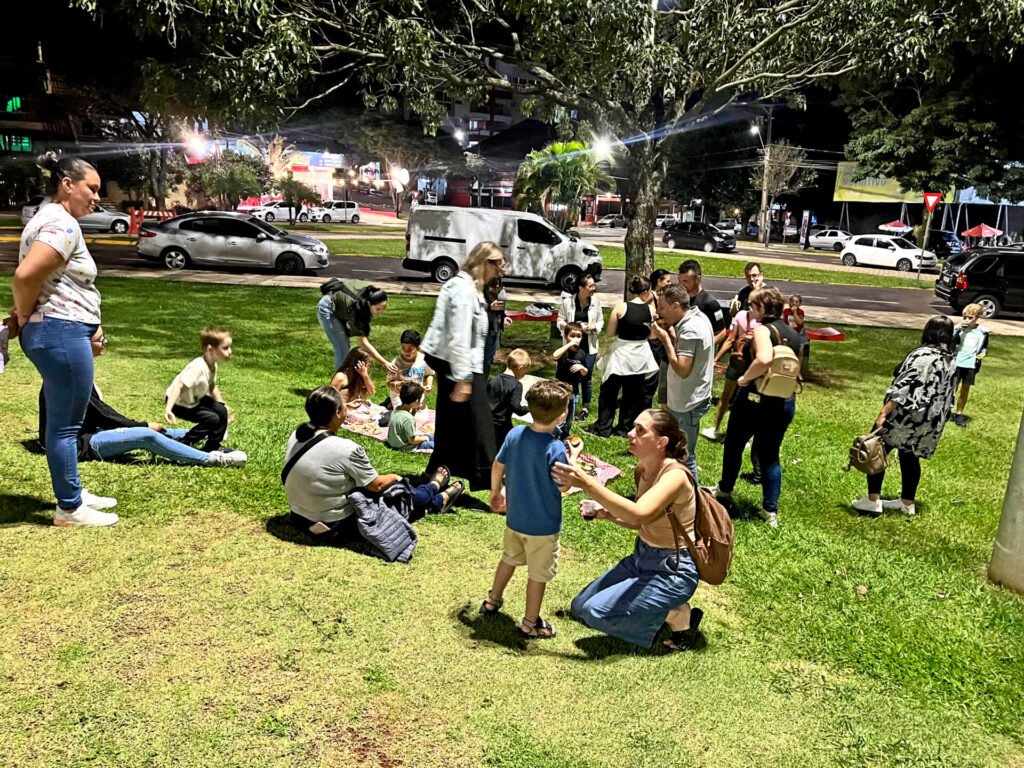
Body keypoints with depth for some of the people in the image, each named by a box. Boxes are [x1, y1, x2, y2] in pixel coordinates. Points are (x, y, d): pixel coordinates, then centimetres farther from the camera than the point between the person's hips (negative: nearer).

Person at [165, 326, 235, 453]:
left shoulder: (213, 365, -5)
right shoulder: (198, 367, -34)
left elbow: (212, 387, 11)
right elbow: (178, 386, -39)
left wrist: (223, 404, 12)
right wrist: (168, 409, -46)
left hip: (195, 399, 9)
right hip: (179, 403, -9)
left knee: (222, 411, -1)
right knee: (212, 419, -16)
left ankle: (212, 447, 14)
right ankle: (183, 445, -2)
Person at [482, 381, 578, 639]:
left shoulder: (514, 434, -9)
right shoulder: (555, 448, -27)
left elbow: (498, 466, 3)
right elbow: (563, 486, -17)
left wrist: (495, 492, 19)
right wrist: (573, 458, -6)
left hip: (514, 518, 6)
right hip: (543, 524, -6)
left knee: (510, 558, 29)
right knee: (539, 573, 12)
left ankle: (492, 601, 45)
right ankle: (530, 623, 25)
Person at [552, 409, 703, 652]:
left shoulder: (675, 475, -25)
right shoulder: (643, 472, 0)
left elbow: (639, 514, -42)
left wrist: (587, 483, -44)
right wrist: (607, 514, -5)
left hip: (672, 570, -9)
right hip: (641, 557, 9)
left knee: (596, 613, -18)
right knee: (580, 607, 12)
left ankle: (680, 617, -1)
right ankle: (663, 606, 16)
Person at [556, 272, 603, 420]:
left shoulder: (596, 300, -5)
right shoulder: (568, 301, -8)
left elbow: (601, 322, 5)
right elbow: (560, 322, -1)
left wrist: (594, 327, -16)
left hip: (589, 345, 1)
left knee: (587, 377, 4)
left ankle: (585, 408, 19)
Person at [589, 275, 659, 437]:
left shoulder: (620, 307, -13)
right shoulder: (651, 310, -5)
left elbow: (610, 333, -7)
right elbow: (651, 335, 5)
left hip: (621, 355, -2)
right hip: (641, 357, 3)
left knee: (609, 393, 12)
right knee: (633, 395, 16)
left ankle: (602, 428, 16)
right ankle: (624, 428, 24)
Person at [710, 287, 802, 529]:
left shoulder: (763, 329, -15)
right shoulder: (793, 334, 9)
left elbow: (764, 359, -33)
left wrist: (745, 378, -21)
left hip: (755, 398, -6)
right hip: (785, 402, 6)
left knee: (734, 444, 17)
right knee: (770, 455, 13)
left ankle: (724, 490, 36)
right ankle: (771, 511, 10)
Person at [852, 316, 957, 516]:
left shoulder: (923, 355, -19)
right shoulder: (951, 361, 6)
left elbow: (904, 386, -25)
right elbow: (947, 394, 13)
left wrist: (883, 412, -25)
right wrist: (939, 420, 23)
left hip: (906, 416, -8)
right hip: (929, 421, 8)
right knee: (910, 458, 18)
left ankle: (873, 500, 3)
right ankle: (907, 502, 26)